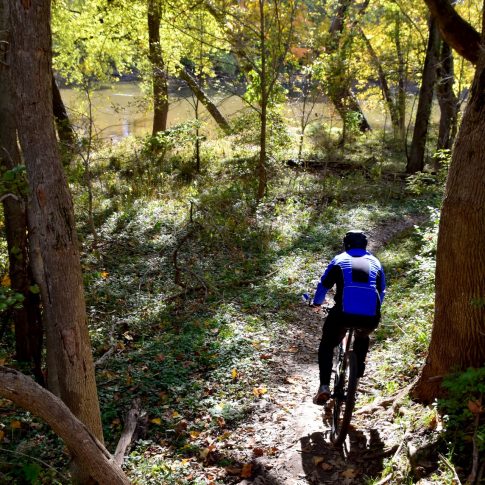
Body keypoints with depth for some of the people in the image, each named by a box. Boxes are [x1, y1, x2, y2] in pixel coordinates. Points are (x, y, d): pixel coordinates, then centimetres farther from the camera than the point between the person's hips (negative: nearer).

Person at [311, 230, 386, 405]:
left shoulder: (339, 260, 16)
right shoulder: (375, 262, 23)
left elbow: (323, 285, 22)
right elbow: (382, 292, 31)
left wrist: (317, 303, 41)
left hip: (343, 314, -2)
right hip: (371, 318, 3)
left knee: (326, 346, 21)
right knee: (362, 339, 37)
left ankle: (324, 387, 4)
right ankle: (357, 374, 28)